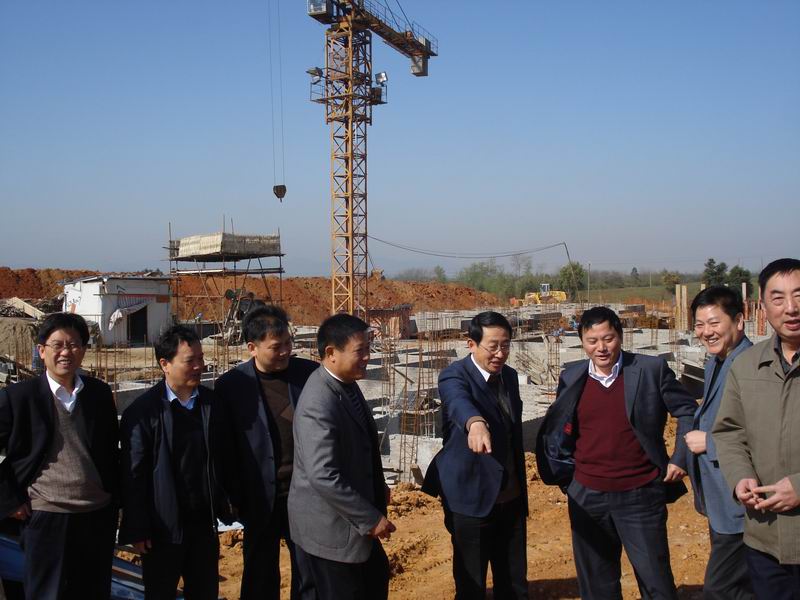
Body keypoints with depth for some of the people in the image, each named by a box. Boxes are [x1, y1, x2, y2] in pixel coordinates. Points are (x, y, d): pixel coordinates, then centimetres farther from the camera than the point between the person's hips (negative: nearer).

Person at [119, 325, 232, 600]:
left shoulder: (212, 402, 1)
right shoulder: (143, 411, -12)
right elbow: (133, 476, -10)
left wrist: (224, 505, 7)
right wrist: (137, 531, -10)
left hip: (204, 523, 4)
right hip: (163, 526, -4)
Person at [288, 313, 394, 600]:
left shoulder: (346, 383, 2)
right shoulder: (319, 404, -28)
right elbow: (323, 477, -31)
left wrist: (378, 486, 12)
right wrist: (371, 518, -24)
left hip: (353, 518, 9)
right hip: (329, 526, -9)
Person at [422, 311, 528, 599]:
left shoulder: (509, 376, 6)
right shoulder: (454, 376, -15)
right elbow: (460, 403, -40)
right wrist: (476, 422, -62)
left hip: (512, 498, 6)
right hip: (472, 499, -6)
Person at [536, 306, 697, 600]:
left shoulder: (652, 369, -6)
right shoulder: (572, 377, 3)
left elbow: (688, 412, 2)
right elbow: (555, 428, 15)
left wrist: (679, 460, -4)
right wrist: (562, 472, 8)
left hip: (641, 496, -3)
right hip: (587, 498, 3)